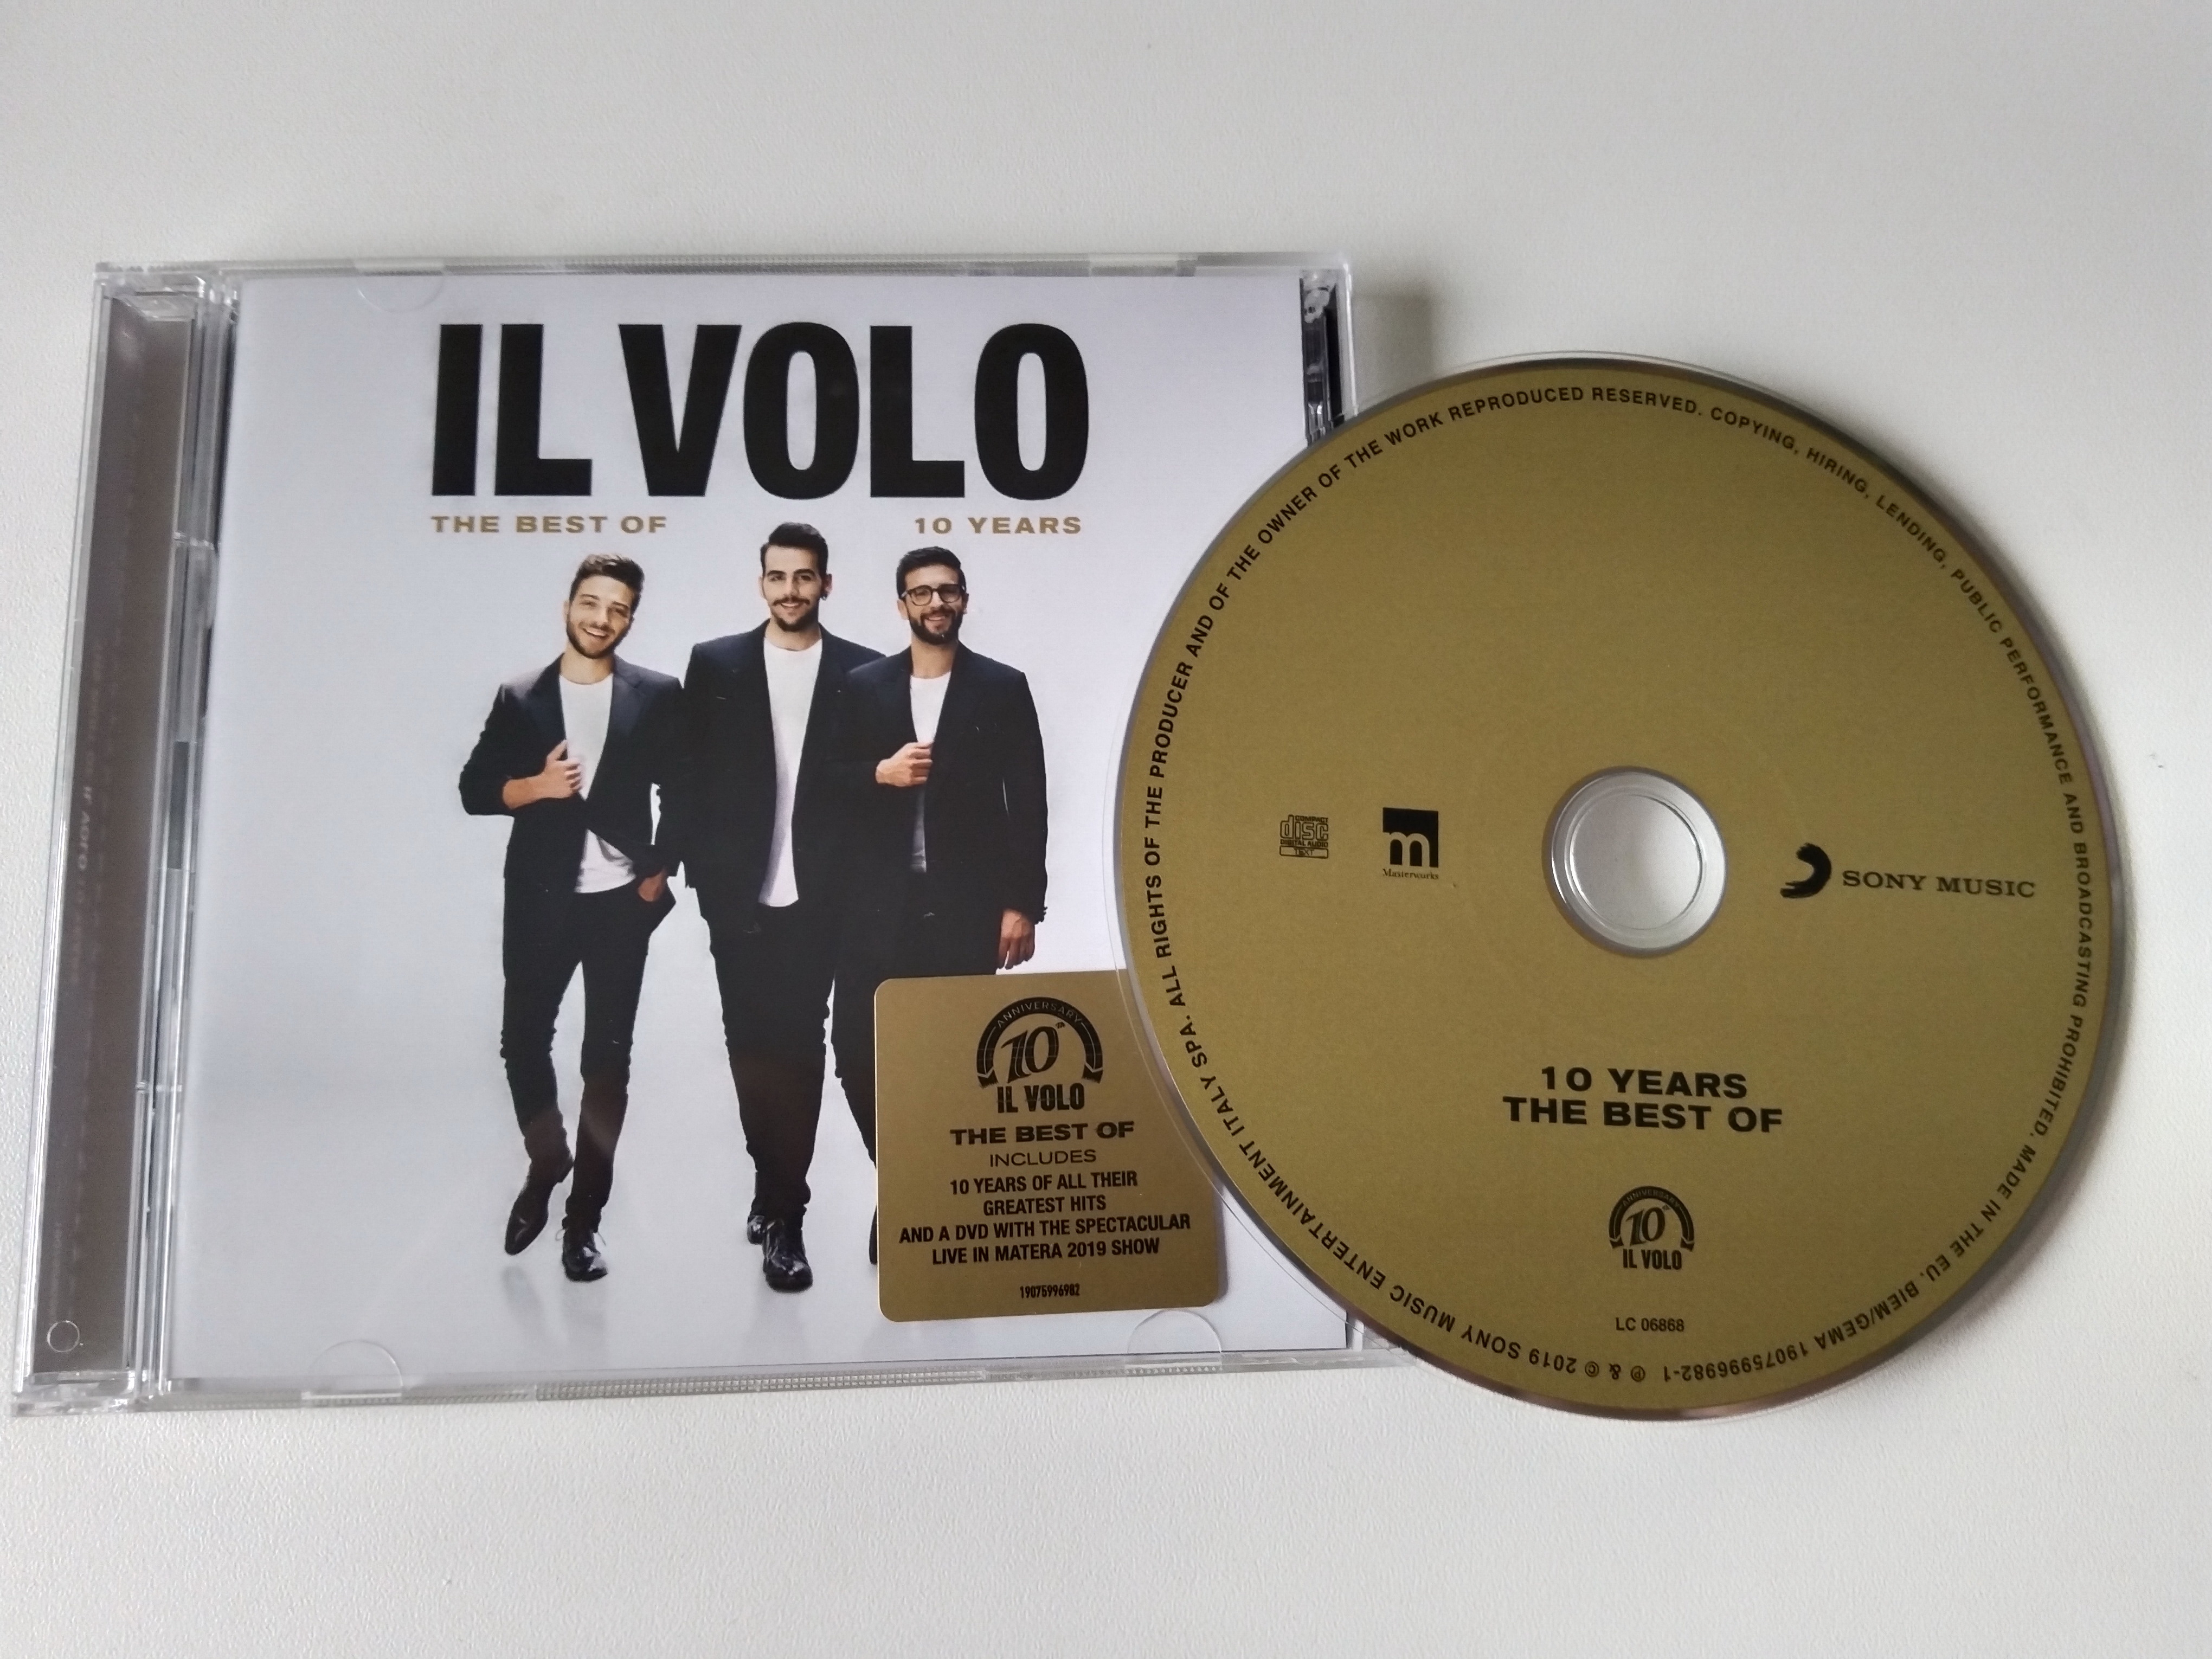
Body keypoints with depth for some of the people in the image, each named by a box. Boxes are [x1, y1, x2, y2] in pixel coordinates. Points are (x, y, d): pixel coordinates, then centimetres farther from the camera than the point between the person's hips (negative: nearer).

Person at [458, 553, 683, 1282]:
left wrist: (660, 870, -3)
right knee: (522, 1043, 6)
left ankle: (583, 1217, 13)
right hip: (539, 900, 1)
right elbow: (475, 790, 5)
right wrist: (535, 786, -12)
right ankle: (545, 1166, 33)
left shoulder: (657, 697, 3)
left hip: (621, 901, -1)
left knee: (607, 1059, 3)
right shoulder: (519, 697, 6)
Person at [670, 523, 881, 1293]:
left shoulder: (862, 672, 1)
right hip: (738, 896, 2)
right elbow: (692, 776, 4)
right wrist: (702, 873, -4)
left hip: (818, 897, -2)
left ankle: (783, 1214, 6)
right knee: (751, 1046, 11)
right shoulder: (714, 664, 5)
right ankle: (777, 1186, 31)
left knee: (797, 1047, -3)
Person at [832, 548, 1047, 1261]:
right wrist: (880, 773, -12)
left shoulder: (1003, 687, 4)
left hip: (968, 903, -1)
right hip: (880, 904, 2)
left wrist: (1023, 905, -5)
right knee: (859, 1050, -1)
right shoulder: (863, 686, 9)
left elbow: (1027, 804, 1)